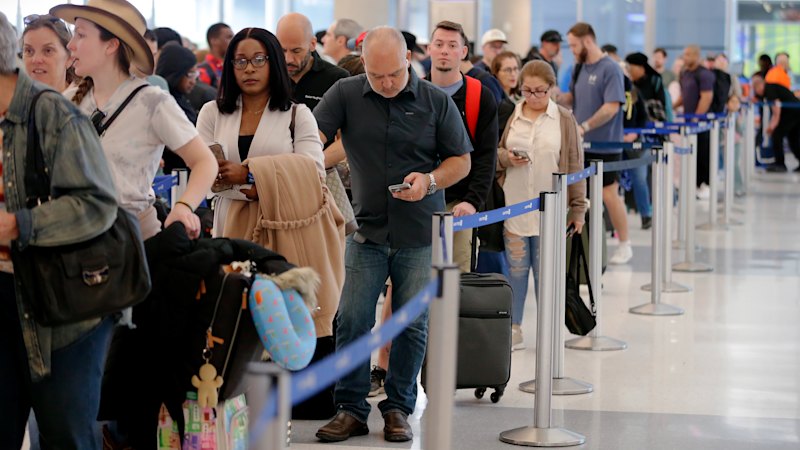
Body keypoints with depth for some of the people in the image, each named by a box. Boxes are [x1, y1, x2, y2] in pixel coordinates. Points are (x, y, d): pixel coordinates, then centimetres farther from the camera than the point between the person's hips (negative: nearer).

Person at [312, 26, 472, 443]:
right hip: (366, 230, 0)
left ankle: (398, 408, 17)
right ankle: (350, 409, 9)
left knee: (412, 324, 4)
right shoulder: (345, 94, -1)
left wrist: (429, 181, -14)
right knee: (352, 320, -2)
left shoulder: (436, 101, -2)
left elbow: (461, 160, 4)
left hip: (420, 235, 0)